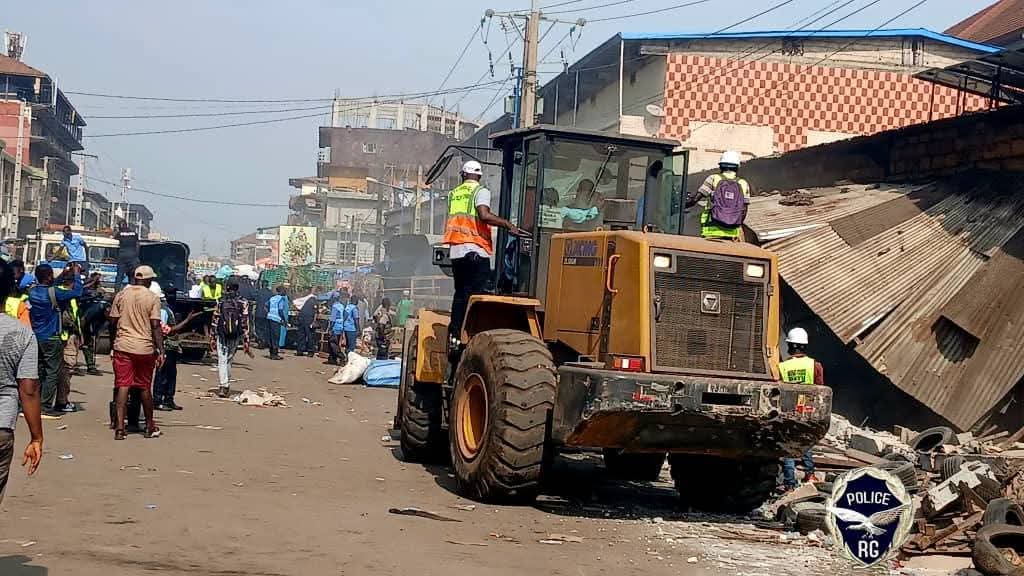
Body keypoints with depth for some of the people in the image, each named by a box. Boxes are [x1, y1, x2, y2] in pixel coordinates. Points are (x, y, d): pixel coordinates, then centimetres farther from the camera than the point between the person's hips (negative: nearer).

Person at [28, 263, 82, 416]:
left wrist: (63, 275, 24)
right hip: (51, 339, -7)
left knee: (38, 372, 13)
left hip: (36, 337, 7)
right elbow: (76, 292, -16)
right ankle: (46, 406, -3)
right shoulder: (53, 293, -18)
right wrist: (76, 274, -3)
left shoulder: (32, 291, 3)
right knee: (52, 373, -1)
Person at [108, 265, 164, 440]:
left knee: (123, 386, 1)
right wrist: (161, 351, -7)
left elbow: (113, 322, 5)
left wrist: (113, 343, 18)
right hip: (145, 348, -1)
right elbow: (156, 326, -9)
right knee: (145, 388, 11)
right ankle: (150, 427, 23)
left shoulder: (121, 295, 4)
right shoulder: (153, 298, -4)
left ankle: (119, 427, -7)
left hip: (123, 347, 1)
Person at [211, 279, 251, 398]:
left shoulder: (220, 302, -1)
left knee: (222, 361, 2)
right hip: (235, 336, 1)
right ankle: (226, 386, 22)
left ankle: (224, 386, -10)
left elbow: (215, 321, 1)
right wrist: (246, 341, -3)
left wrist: (213, 338, 9)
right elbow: (245, 323, -6)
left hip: (222, 336, -1)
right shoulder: (243, 303, -3)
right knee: (229, 360, 16)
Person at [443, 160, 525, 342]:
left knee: (460, 293, 13)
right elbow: (484, 215, -18)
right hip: (476, 249, -6)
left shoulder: (454, 193, 17)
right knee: (476, 294, -6)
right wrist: (508, 225, -14)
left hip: (456, 250, 6)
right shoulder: (481, 191, -1)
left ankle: (454, 333, 9)